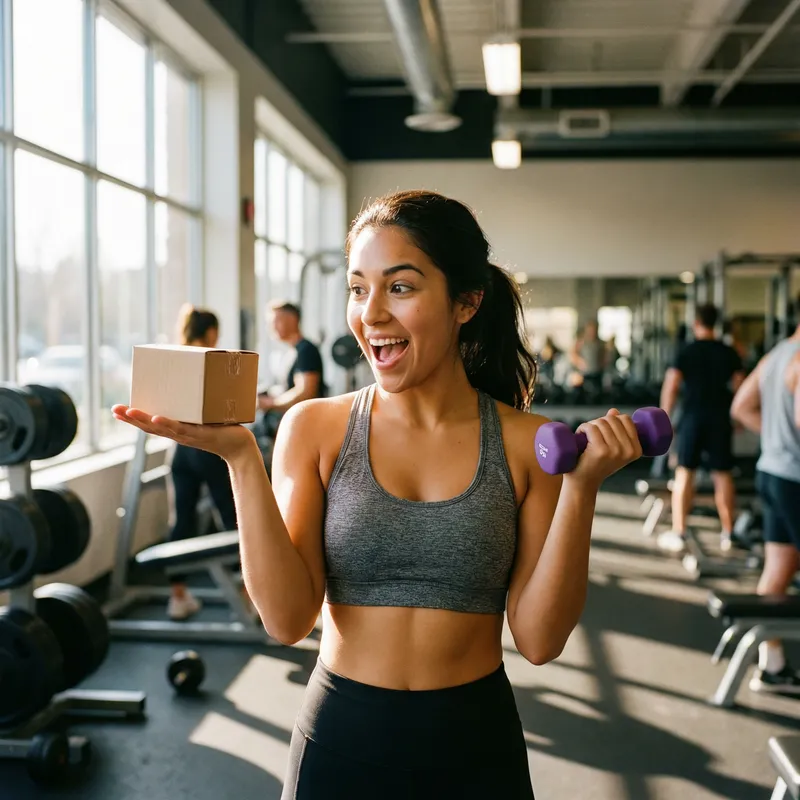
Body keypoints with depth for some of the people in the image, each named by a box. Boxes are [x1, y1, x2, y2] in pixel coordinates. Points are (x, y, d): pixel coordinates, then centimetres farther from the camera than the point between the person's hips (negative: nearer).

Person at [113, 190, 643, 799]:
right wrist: (241, 458, -22)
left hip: (475, 746, 0)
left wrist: (580, 488, -19)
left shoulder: (527, 444, -7)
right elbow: (288, 619, -14)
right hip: (341, 740, 0)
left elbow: (539, 639, -9)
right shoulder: (314, 428, -7)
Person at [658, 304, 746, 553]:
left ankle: (678, 533, 3)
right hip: (721, 419, 2)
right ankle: (728, 533, 15)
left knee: (684, 473, 5)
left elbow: (670, 385, -10)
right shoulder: (729, 353, 4)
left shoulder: (685, 351, -3)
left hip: (693, 418, -2)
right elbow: (740, 387, 3)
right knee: (722, 475, 9)